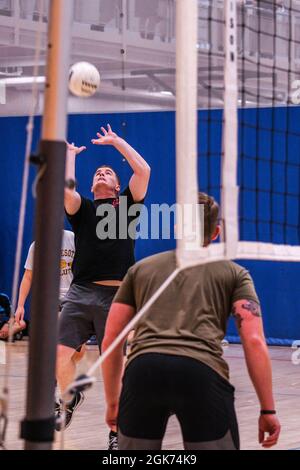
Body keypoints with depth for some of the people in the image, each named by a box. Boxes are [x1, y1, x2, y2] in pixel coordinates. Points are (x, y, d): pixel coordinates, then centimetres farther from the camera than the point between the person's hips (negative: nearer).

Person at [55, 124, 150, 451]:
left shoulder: (127, 204, 13)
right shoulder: (82, 208, 14)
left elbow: (143, 171, 0)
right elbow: (64, 188, -6)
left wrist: (116, 141, 10)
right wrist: (70, 154, 9)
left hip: (116, 296, -1)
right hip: (80, 292, 1)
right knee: (61, 352, -11)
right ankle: (71, 399, 19)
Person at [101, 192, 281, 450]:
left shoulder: (140, 269, 29)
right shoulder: (234, 273, 22)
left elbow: (110, 340, 26)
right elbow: (254, 342, 9)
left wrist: (112, 402, 34)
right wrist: (268, 410, 10)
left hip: (143, 367, 2)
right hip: (203, 372, -2)